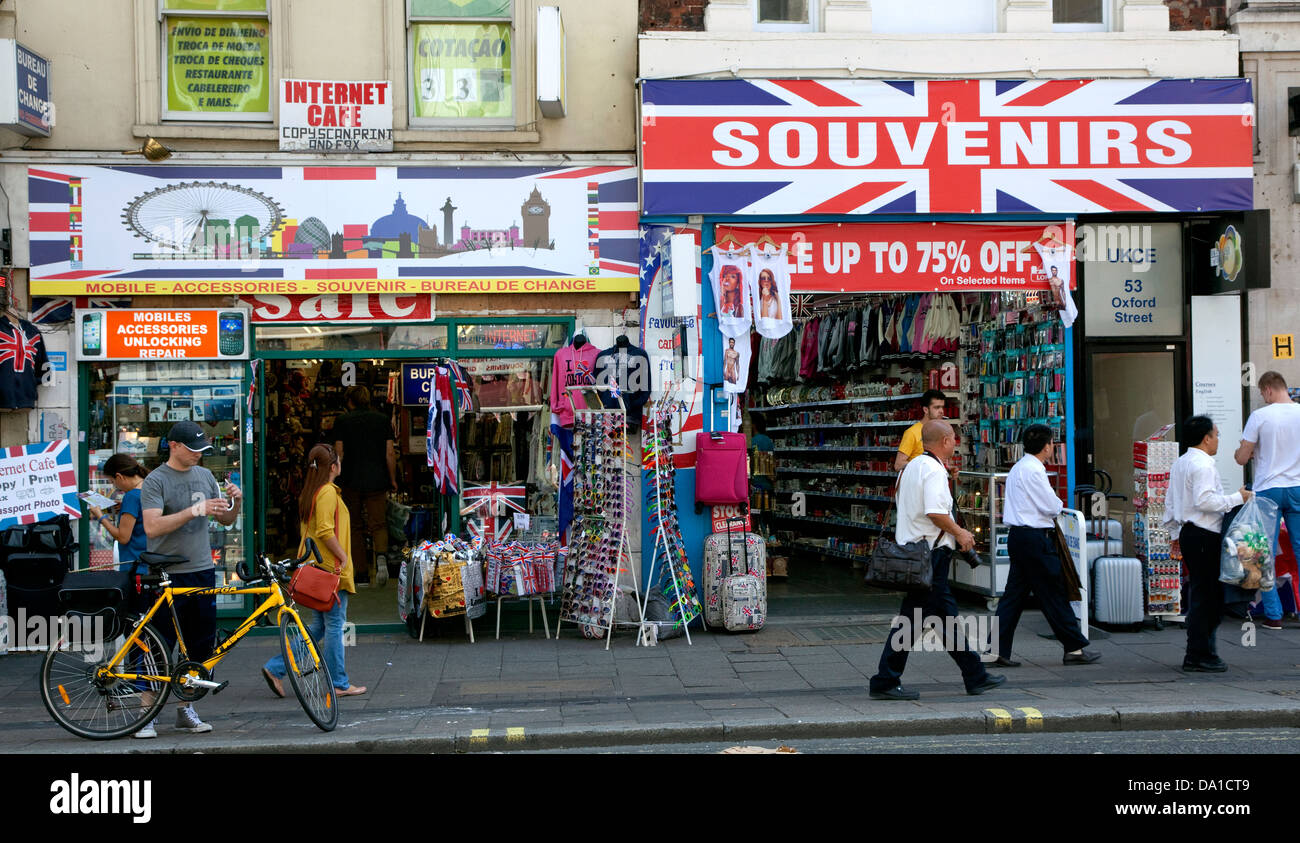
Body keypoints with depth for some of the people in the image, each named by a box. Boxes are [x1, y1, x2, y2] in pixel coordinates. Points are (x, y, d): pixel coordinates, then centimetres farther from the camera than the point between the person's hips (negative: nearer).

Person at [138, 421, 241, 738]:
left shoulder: (205, 476, 12)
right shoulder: (156, 481, -7)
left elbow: (226, 520, 17)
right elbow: (152, 527, -19)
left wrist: (235, 501, -4)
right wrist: (194, 510, -25)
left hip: (202, 571, 6)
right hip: (168, 575, -6)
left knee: (201, 646, 8)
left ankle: (186, 710, 19)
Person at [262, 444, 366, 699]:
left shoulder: (310, 493, 15)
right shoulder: (328, 492, -14)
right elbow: (325, 531, -22)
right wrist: (344, 557, -14)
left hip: (314, 566, 10)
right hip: (331, 568, -9)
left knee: (321, 625, 13)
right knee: (334, 624, -2)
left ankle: (276, 668, 9)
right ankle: (339, 684, 5)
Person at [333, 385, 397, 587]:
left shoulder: (342, 421, 1)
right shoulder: (382, 420, 6)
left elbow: (339, 453, -4)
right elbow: (390, 453, 2)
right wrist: (393, 480, 10)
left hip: (352, 481, -1)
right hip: (378, 481, 1)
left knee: (355, 528, 10)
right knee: (378, 525, 2)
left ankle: (362, 573, 10)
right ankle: (381, 556, -27)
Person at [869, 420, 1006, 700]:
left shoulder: (913, 466, 16)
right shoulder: (934, 470, -15)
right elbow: (935, 512, -26)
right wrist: (959, 532, -10)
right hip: (929, 554, -11)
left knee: (946, 614, 15)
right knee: (912, 619, -6)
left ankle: (975, 677, 23)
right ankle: (885, 682, -2)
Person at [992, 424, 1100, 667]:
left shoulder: (1018, 468, 16)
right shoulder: (1033, 470, -15)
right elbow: (1051, 507, -14)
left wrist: (1053, 506, 9)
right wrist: (1059, 505, 7)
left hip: (1018, 535, 10)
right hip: (1034, 538, -10)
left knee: (1014, 592, 8)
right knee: (1054, 593, -2)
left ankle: (997, 649, 5)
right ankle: (1074, 648, 6)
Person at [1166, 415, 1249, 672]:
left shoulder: (1179, 463, 17)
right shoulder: (1203, 465, -13)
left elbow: (1170, 502, 21)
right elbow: (1205, 501, -23)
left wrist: (1175, 533, 27)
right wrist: (1238, 497, -15)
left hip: (1188, 533, 10)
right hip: (1204, 535, -10)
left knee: (1199, 593, 14)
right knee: (1207, 595, -7)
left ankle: (1199, 653, 18)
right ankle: (1199, 655, -5)